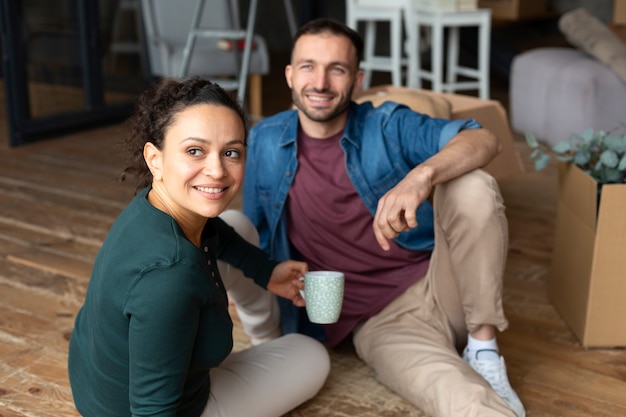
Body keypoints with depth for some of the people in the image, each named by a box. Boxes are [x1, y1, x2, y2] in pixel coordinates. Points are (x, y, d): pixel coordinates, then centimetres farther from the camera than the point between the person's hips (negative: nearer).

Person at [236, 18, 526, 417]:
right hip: (378, 321, -4)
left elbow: (485, 140, -18)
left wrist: (421, 176, -37)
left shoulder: (388, 126, -4)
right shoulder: (264, 141, 4)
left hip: (441, 285, 4)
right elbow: (252, 227, 16)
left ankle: (483, 348, -13)